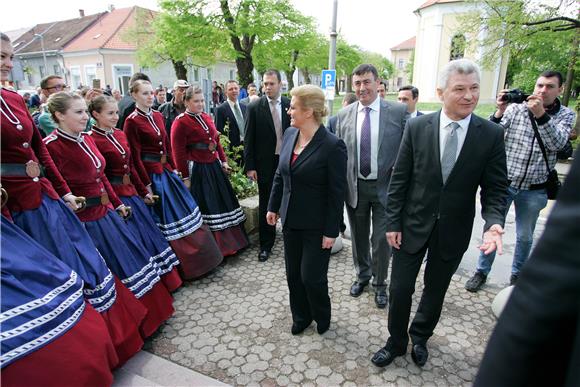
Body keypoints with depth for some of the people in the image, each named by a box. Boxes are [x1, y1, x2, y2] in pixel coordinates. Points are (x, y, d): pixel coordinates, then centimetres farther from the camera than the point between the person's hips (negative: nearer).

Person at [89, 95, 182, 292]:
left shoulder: (120, 135, 9)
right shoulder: (93, 140, -14)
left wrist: (144, 192, 14)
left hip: (132, 194, 8)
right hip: (115, 197, -8)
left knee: (149, 235, 15)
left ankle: (166, 280, 31)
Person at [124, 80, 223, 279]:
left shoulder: (158, 116, 9)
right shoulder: (132, 121, -12)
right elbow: (136, 156, -14)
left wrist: (174, 169, 7)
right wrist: (147, 184, -15)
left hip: (167, 170, 7)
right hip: (151, 173, -7)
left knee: (184, 210, 13)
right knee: (166, 219, 2)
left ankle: (199, 257, 29)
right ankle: (183, 266, 18)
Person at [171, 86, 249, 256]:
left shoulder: (206, 117, 11)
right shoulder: (180, 122, -11)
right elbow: (179, 152, -13)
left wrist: (223, 161, 11)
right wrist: (185, 177, -13)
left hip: (215, 167, 8)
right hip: (197, 170, -7)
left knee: (223, 203, 14)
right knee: (206, 207, 0)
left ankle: (231, 241, 29)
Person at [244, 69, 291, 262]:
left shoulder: (290, 105, 1)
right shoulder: (254, 108, -4)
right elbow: (249, 140, -4)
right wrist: (250, 166, -7)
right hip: (265, 164, -1)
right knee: (266, 206, 8)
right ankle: (266, 245, 21)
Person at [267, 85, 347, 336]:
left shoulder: (332, 146, -19)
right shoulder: (289, 134, 1)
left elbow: (337, 193, -15)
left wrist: (331, 231, -13)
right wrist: (273, 206, 13)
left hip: (316, 226, -6)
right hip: (291, 219, 6)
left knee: (311, 276, 6)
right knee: (293, 274, 16)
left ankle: (322, 318, 35)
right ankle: (301, 316, 39)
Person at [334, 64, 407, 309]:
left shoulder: (398, 112, -7)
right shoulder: (344, 115, 1)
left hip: (385, 187, -2)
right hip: (354, 186, 2)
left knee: (382, 240, 8)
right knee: (359, 237, 17)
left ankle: (380, 283, 31)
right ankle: (362, 275, 41)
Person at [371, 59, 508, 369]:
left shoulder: (492, 135, -7)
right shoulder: (416, 127, -8)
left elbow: (495, 188, -2)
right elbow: (399, 179, -5)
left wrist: (494, 222, -21)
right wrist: (393, 223, -6)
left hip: (453, 231, 1)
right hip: (413, 224, -1)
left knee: (435, 290, 19)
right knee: (400, 288, 8)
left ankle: (420, 336, 46)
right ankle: (396, 342, 33)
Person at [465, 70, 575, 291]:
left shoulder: (565, 115, 1)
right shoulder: (516, 108, -4)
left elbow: (557, 143, -17)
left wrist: (540, 114, -27)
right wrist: (500, 112, -26)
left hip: (533, 189, 1)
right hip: (503, 182, -1)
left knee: (525, 237, 14)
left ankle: (517, 275, 35)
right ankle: (481, 272, 24)